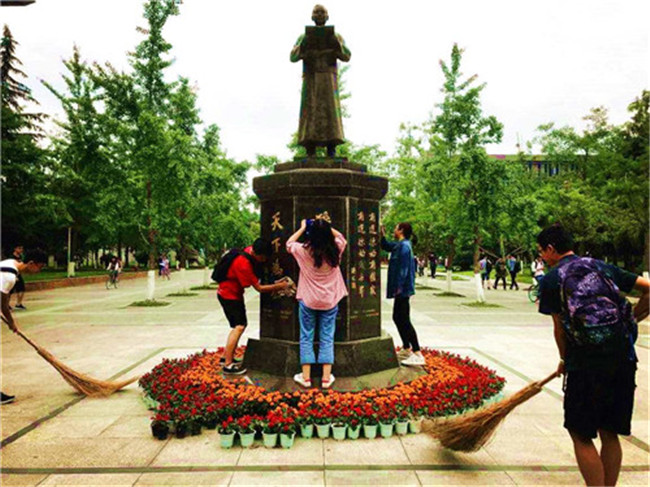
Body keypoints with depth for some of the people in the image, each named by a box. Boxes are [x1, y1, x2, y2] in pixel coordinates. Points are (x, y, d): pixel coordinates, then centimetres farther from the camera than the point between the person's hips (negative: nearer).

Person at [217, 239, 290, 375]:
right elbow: (259, 288, -24)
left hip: (235, 293, 9)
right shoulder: (243, 265, -33)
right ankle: (228, 365, -11)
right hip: (228, 295, -9)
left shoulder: (250, 250, -7)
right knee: (239, 326, -15)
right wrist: (279, 286, -18)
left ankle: (227, 356, 25)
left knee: (241, 324, 15)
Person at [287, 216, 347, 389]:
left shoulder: (304, 251, -12)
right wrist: (326, 226, 15)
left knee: (306, 338, 10)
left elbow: (289, 243, 10)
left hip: (308, 301, -1)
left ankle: (306, 377, 13)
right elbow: (341, 237, 16)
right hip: (329, 302, 1)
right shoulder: (335, 250, -8)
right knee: (327, 339, 8)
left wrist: (302, 228, 17)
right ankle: (326, 378, 11)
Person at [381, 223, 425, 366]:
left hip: (402, 289, -10)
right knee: (398, 318, 17)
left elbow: (403, 269, -22)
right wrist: (382, 234, 17)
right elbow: (386, 246, 32)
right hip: (402, 289, 10)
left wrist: (398, 287, -23)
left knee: (404, 321, -9)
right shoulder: (399, 245, 14)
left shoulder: (404, 245, -16)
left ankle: (417, 355, -8)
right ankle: (406, 349, 28)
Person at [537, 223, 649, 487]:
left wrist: (564, 361, 18)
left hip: (587, 364, -5)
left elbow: (559, 328, 3)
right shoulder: (603, 267, 13)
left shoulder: (551, 280, 0)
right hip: (624, 359, 6)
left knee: (581, 435, 7)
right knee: (609, 433, 18)